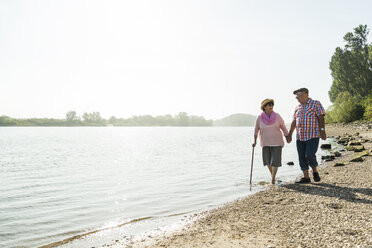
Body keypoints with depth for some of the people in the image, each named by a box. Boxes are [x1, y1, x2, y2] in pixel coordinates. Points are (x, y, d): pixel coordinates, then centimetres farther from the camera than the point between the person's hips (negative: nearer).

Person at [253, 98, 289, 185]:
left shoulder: (277, 116, -7)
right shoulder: (259, 118, -7)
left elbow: (283, 127, 3)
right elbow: (256, 129, 1)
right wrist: (255, 141, -6)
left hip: (277, 142, -1)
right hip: (265, 142, 1)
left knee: (275, 161, -9)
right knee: (267, 161, 9)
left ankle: (272, 179, 0)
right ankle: (272, 175, 33)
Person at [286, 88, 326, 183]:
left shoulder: (316, 104, 1)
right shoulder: (298, 108, 17)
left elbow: (321, 118, -6)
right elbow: (294, 122, 18)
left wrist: (322, 131, -16)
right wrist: (289, 135, 15)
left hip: (313, 136, -6)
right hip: (300, 137, 6)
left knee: (309, 155, -15)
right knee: (302, 157, 2)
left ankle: (315, 171, 12)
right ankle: (306, 177, 10)